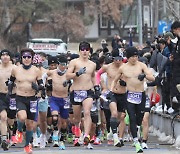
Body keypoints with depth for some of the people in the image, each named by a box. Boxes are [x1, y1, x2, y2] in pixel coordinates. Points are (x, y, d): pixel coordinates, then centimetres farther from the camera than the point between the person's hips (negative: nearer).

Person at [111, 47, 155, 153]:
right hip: (130, 95, -1)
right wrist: (111, 90, 6)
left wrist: (145, 75, -31)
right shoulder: (123, 68, 4)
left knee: (139, 119, 7)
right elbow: (115, 80, 21)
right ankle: (137, 143, -16)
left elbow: (152, 78, -10)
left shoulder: (141, 65, -1)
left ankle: (134, 135, 33)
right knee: (132, 119, -12)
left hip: (141, 95, 1)